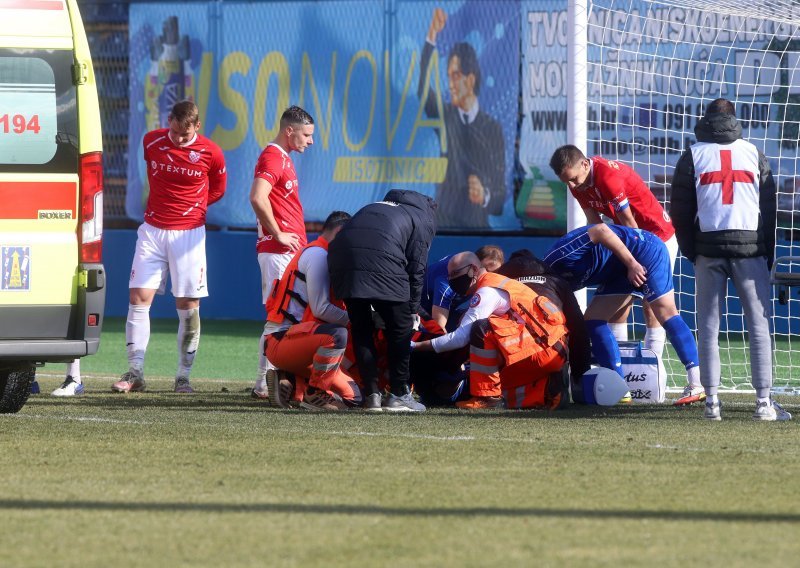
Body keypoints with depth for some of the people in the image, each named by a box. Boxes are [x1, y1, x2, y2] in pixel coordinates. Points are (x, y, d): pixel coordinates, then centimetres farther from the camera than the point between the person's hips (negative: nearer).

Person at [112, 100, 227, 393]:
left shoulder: (210, 153, -6)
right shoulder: (151, 142, 0)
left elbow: (217, 190, 12)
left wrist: (190, 205, 9)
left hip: (189, 234, -2)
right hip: (152, 230, 2)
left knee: (188, 306, -2)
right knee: (139, 297, -7)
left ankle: (183, 376, 6)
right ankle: (135, 373, -6)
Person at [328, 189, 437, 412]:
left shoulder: (374, 208, 38)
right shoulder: (424, 221, 20)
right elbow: (416, 269, 11)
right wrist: (413, 309, 19)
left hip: (341, 254, 5)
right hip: (380, 260, -5)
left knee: (361, 329, 15)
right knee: (400, 327, 9)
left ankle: (371, 395, 13)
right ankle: (398, 394, 11)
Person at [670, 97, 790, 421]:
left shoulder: (693, 156, 6)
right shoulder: (754, 154, 9)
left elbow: (680, 211, 4)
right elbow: (769, 208, 9)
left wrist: (691, 252, 11)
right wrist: (767, 256, 13)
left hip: (709, 249, 0)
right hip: (750, 248, 0)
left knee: (708, 326, 4)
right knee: (759, 324, 0)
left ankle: (712, 400, -4)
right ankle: (764, 401, -8)